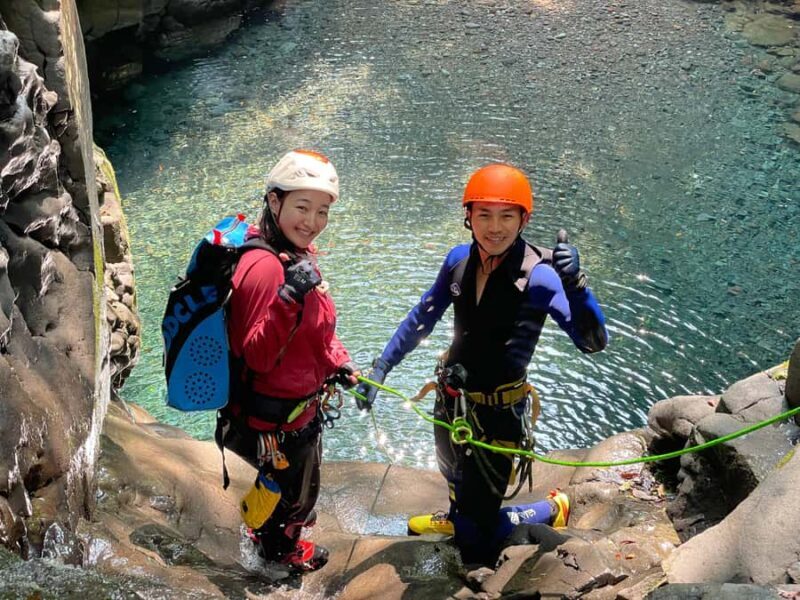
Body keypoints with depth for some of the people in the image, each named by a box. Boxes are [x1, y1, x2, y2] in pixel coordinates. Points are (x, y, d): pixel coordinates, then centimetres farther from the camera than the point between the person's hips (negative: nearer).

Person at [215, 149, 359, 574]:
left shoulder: (296, 254, -2)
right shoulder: (265, 267, -32)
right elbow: (257, 356, -33)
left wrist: (337, 362, 5)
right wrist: (288, 299, -44)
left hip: (300, 407, 9)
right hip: (277, 420, -9)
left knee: (286, 483, 34)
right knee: (293, 490, 20)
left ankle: (270, 528, 61)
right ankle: (281, 548, 49)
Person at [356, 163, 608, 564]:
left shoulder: (538, 275, -25)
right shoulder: (460, 259, -9)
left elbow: (593, 343, -33)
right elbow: (421, 319, 5)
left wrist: (575, 283, -48)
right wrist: (380, 368, 4)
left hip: (496, 416, -5)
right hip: (450, 400, 6)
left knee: (476, 539, 4)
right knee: (453, 477, 34)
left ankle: (552, 509, 29)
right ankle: (457, 519, 67)